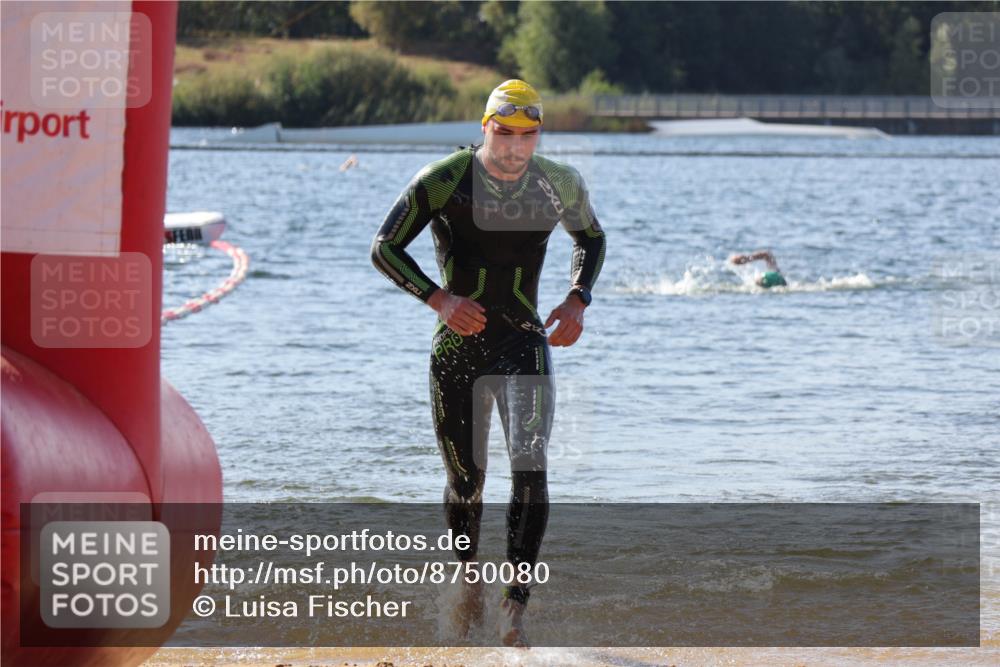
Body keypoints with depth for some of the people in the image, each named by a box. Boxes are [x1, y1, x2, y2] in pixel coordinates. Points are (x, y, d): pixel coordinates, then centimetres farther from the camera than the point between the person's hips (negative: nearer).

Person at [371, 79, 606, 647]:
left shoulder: (559, 185, -2)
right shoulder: (444, 180, -10)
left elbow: (591, 239, 18)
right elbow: (385, 248, -5)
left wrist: (578, 300, 1)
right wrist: (439, 298, -18)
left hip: (524, 344, 1)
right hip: (458, 346, -1)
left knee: (530, 467, -18)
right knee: (465, 480, 8)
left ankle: (516, 607, -19)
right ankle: (471, 581, 36)